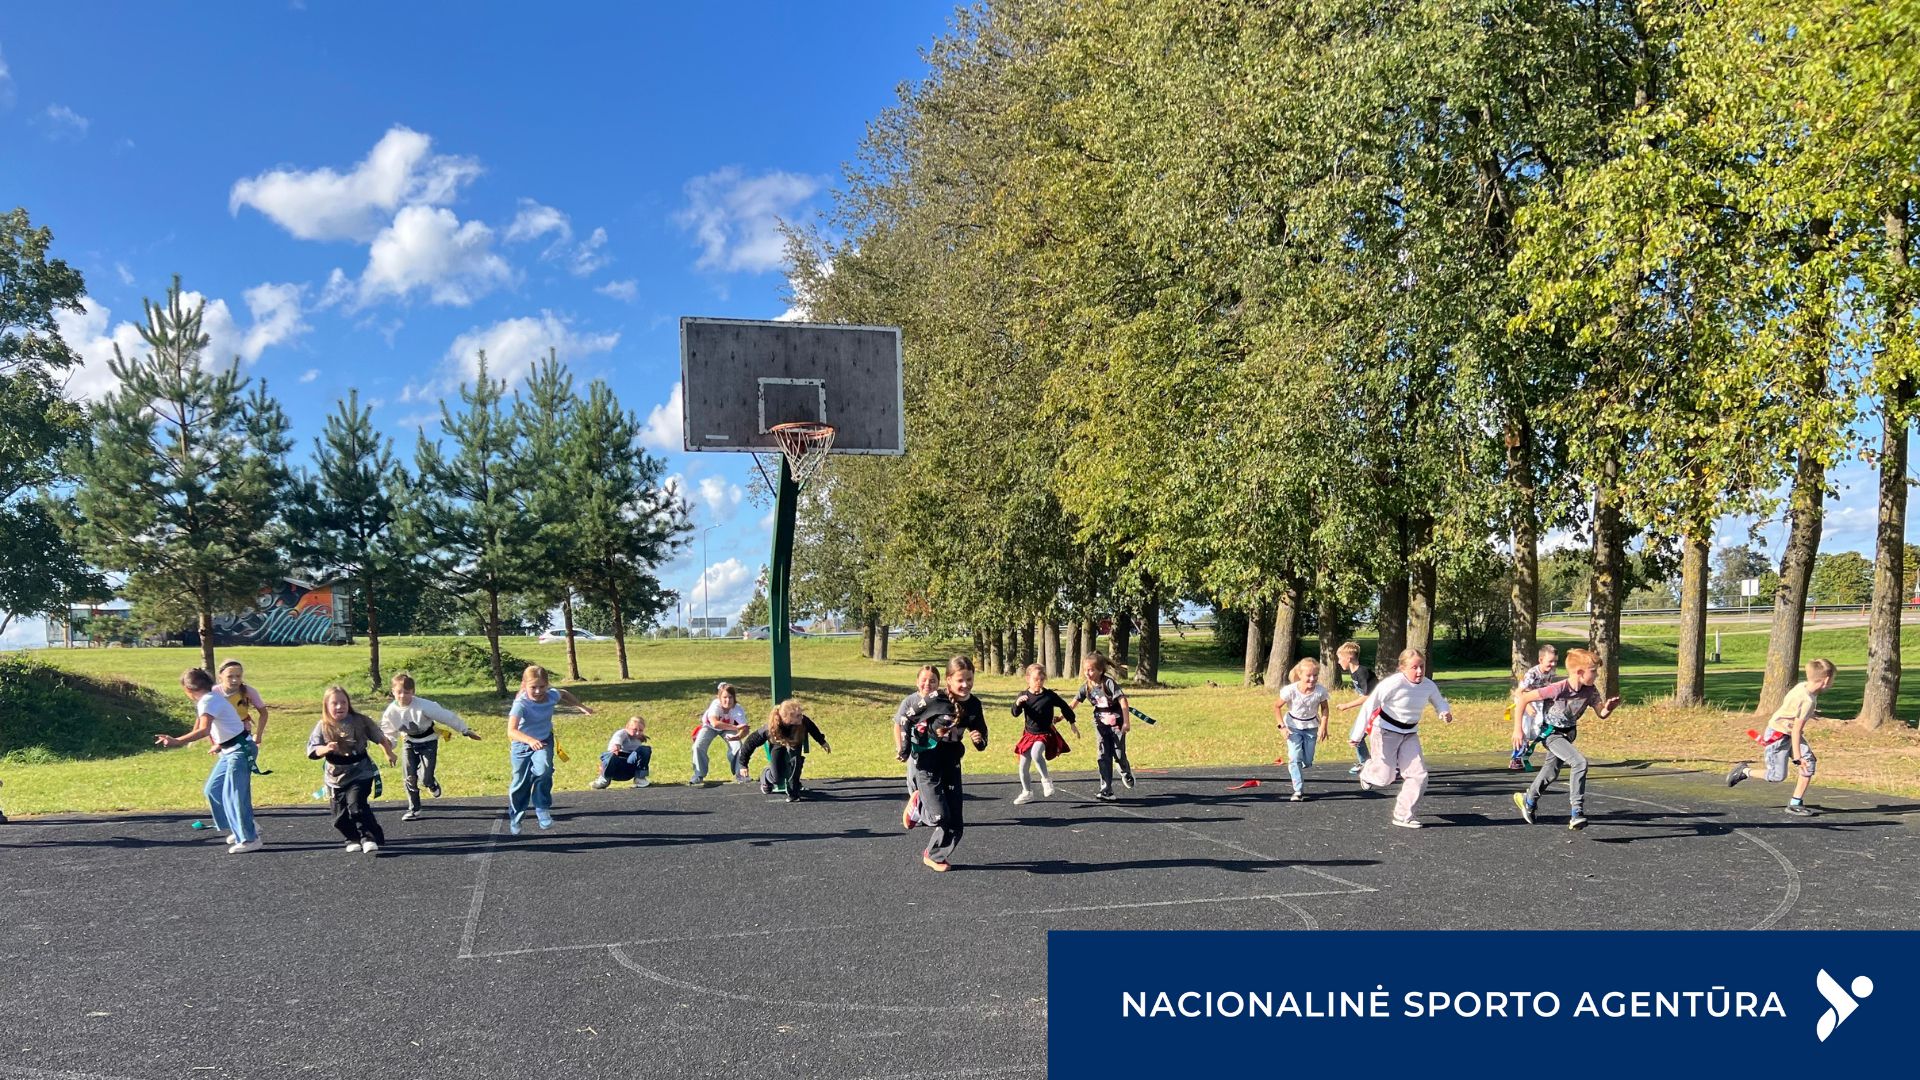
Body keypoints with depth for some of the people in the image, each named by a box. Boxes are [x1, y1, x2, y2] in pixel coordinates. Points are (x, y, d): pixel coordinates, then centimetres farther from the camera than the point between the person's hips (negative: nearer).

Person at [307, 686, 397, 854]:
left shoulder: (359, 721, -4)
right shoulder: (323, 727, -4)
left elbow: (380, 738, 8)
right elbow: (312, 750, -11)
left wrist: (389, 753, 10)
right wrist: (326, 749, -30)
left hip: (361, 773, -3)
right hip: (336, 777, 3)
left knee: (356, 804, -22)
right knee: (340, 815, 8)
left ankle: (369, 838, -14)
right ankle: (354, 838, 31)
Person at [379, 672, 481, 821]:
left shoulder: (424, 706, -32)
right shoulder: (391, 711, -17)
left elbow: (447, 716, -24)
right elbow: (389, 732, 4)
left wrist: (466, 731, -17)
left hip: (428, 742, -4)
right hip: (410, 743, 4)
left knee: (425, 779, -11)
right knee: (410, 777, -1)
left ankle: (433, 785, 28)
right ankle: (413, 809, 18)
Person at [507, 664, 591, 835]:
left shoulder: (552, 695, -17)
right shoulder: (521, 704, -32)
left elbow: (564, 694, 11)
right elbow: (511, 731, -46)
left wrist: (581, 707, 12)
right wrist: (531, 740, -62)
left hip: (544, 742, 2)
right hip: (522, 745, -2)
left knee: (543, 771, -28)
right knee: (520, 783, 10)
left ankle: (542, 809, -10)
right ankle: (515, 818, 36)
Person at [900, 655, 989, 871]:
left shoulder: (973, 704, -2)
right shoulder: (935, 700, -17)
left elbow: (981, 735, 8)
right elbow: (908, 720, -5)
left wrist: (980, 740, -14)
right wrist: (906, 748, -5)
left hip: (952, 764, 5)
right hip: (928, 764, -5)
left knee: (956, 824, 4)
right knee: (939, 817, -14)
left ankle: (934, 856, 27)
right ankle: (918, 805, 18)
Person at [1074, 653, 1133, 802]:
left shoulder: (1109, 682, -20)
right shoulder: (1086, 686, -4)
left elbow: (1122, 700, -23)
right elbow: (1076, 700, 8)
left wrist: (1127, 722, -27)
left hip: (1117, 723, -4)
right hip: (1101, 724, 4)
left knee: (1118, 754, 2)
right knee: (1104, 756, -4)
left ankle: (1126, 772, 38)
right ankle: (1106, 791, -5)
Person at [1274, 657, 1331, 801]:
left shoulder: (1320, 691, -21)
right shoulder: (1290, 690, -26)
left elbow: (1324, 708, -1)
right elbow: (1277, 706, -11)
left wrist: (1323, 726, -10)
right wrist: (1281, 726, -16)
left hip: (1311, 728, 2)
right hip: (1293, 727, -2)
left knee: (1307, 762, 6)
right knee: (1295, 758, -14)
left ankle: (1293, 770, 40)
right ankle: (1298, 791, -8)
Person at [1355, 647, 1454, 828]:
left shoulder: (1429, 686, -9)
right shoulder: (1394, 683, -26)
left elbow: (1439, 701, 10)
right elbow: (1369, 705, -24)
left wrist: (1445, 712, -16)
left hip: (1410, 734, 5)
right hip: (1386, 731, -5)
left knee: (1418, 774, -4)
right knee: (1384, 778, -4)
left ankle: (1403, 815, 10)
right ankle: (1368, 771, 34)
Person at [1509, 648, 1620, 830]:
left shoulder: (1591, 691, -13)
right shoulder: (1558, 689, -30)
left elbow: (1601, 714, -2)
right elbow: (1523, 698, -27)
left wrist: (1609, 708, -27)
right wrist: (1518, 728, -25)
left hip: (1569, 732, 7)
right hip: (1551, 732, -7)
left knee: (1552, 772, 22)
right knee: (1580, 762, -26)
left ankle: (1528, 801, 48)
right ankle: (1577, 812, -20)